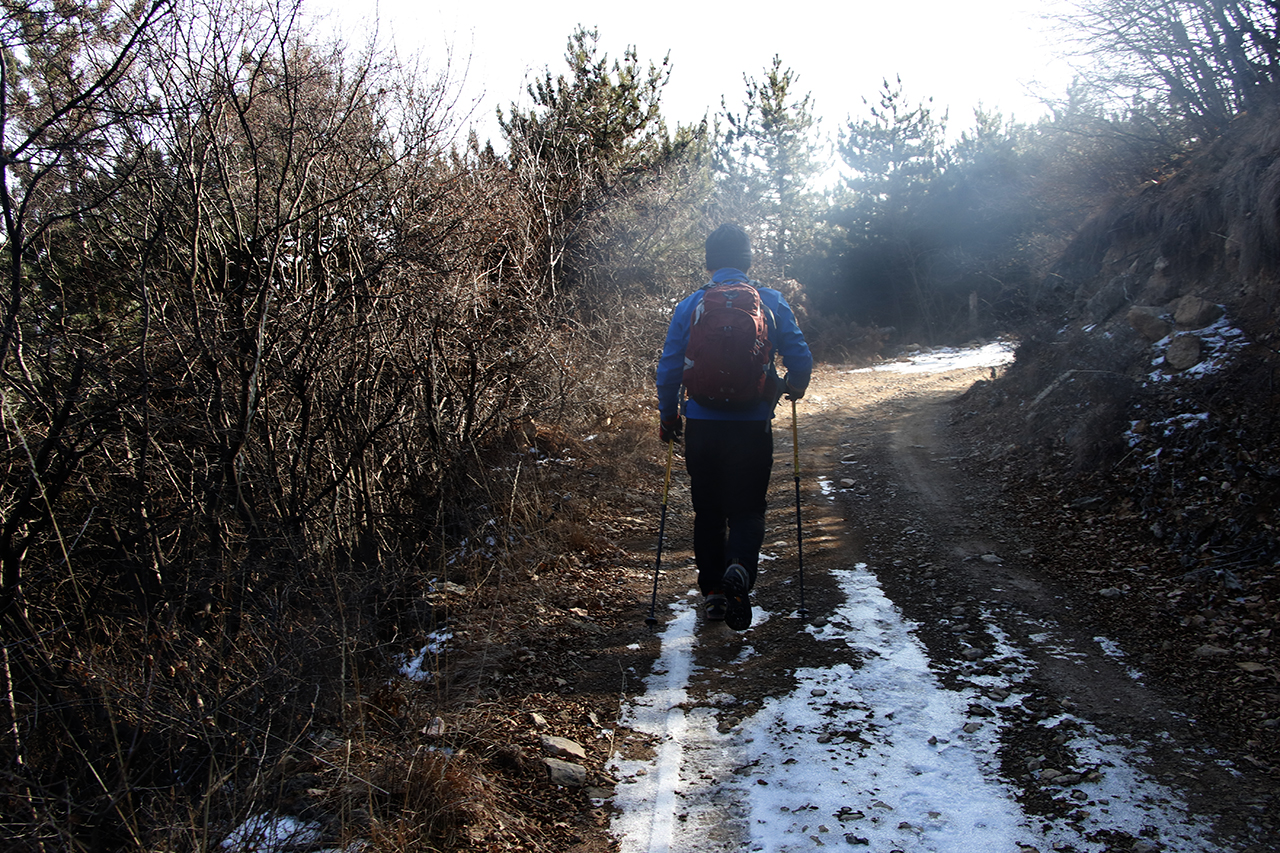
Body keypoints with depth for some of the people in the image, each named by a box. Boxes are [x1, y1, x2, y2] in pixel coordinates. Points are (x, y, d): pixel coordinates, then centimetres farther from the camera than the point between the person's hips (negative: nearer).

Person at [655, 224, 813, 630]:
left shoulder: (689, 306, 0)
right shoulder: (770, 302, 0)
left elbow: (668, 369, 1)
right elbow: (800, 358, -2)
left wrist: (668, 416, 15)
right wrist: (793, 387, 20)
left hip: (701, 425, 1)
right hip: (753, 425, -1)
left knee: (708, 511, 15)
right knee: (748, 508, 9)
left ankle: (712, 591, 19)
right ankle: (739, 569, -18)